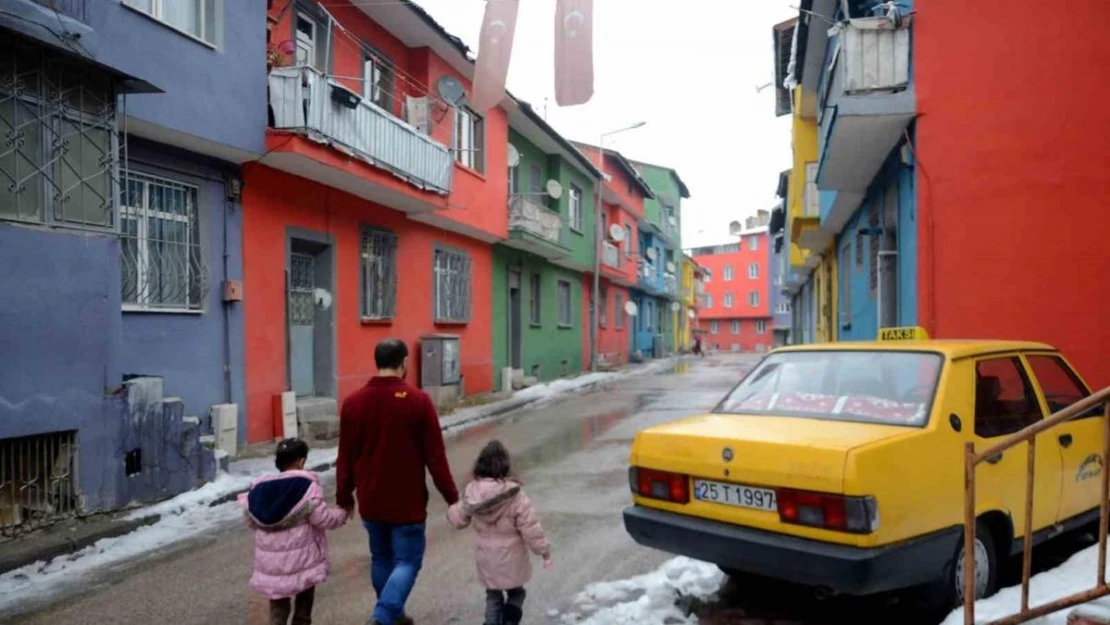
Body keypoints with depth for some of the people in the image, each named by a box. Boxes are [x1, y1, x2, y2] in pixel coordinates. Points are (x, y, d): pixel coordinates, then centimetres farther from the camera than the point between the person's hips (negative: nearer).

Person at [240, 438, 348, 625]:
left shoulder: (259, 488, 1)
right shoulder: (306, 485, -15)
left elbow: (251, 521, 8)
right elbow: (322, 518, -15)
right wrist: (342, 514, 3)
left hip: (271, 558, 4)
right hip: (300, 556, -4)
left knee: (278, 601, 14)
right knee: (305, 595, 17)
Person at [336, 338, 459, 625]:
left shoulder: (353, 402, -1)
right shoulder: (418, 401, -13)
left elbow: (345, 457, 5)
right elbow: (435, 456, -11)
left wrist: (344, 496, 17)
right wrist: (452, 497, -3)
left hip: (370, 501, 5)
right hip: (407, 501, -5)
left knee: (381, 558, 20)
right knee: (407, 560, 5)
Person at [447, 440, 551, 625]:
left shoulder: (472, 494, -9)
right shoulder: (516, 497, -21)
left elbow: (458, 520, 5)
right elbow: (531, 530, -17)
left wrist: (452, 510, 27)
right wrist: (544, 551, -3)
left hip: (487, 560, 3)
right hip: (512, 560, -2)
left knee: (493, 597, 20)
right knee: (516, 593, 21)